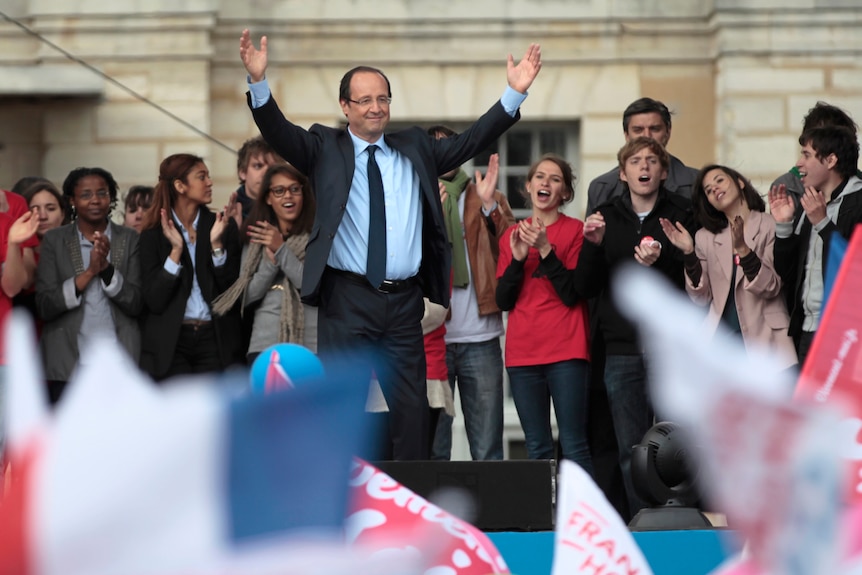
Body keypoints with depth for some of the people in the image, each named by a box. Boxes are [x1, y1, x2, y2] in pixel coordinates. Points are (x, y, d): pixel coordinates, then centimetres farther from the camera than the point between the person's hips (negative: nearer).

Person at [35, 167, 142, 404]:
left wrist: (107, 267, -16)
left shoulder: (129, 240, 4)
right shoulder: (54, 240, 3)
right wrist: (89, 272, -16)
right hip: (68, 366, 0)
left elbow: (136, 305, -2)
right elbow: (44, 306, -4)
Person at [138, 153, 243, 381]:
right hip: (171, 343, -1)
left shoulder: (222, 226, 5)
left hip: (215, 340, 1)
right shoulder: (153, 234, 1)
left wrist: (216, 244, -13)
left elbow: (232, 289, -1)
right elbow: (154, 300, -7)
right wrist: (175, 250, -15)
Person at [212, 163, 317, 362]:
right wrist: (271, 261, -9)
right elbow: (247, 296, 7)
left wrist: (281, 250, -14)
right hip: (265, 344, 3)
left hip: (310, 346, -3)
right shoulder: (254, 240, 13)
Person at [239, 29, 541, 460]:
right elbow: (279, 132, -9)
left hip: (404, 302, 3)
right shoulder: (325, 148, 5)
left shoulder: (415, 149, 14)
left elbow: (471, 141, 10)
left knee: (412, 410, 6)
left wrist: (515, 92, 0)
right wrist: (258, 82, -26)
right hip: (347, 299, -3)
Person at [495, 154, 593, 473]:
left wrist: (545, 250, -15)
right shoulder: (512, 235, 14)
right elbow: (503, 300, 7)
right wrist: (517, 258, -7)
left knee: (573, 445, -9)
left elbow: (573, 294, -6)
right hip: (522, 353, 4)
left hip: (566, 352, -4)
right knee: (537, 447, 3)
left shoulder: (575, 230, 2)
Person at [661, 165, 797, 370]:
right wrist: (689, 253, -7)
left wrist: (742, 249, -21)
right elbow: (701, 297, 5)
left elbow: (771, 287, -9)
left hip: (762, 338, -3)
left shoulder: (770, 227, 1)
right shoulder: (706, 237, 11)